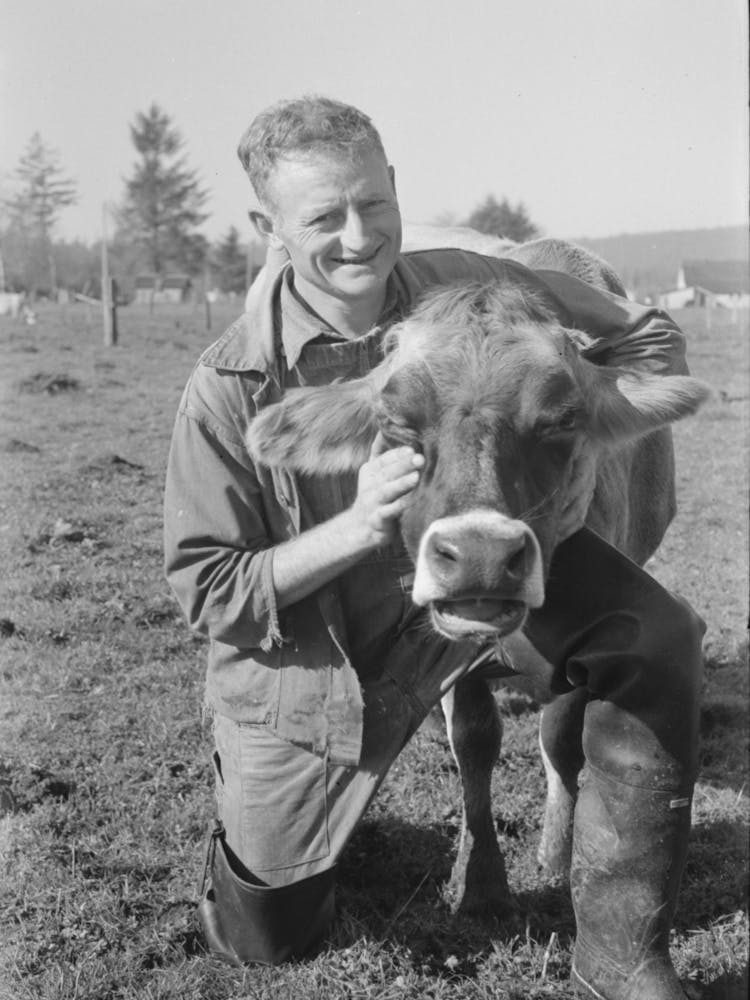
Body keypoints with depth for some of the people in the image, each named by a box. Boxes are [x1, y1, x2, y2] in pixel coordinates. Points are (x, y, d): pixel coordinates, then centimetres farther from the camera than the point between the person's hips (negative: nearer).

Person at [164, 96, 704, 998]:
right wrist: (356, 529, -35)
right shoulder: (228, 385, -24)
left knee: (655, 637, -23)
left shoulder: (464, 287, -17)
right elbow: (206, 592, -19)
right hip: (303, 661, -1)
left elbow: (648, 336, -5)